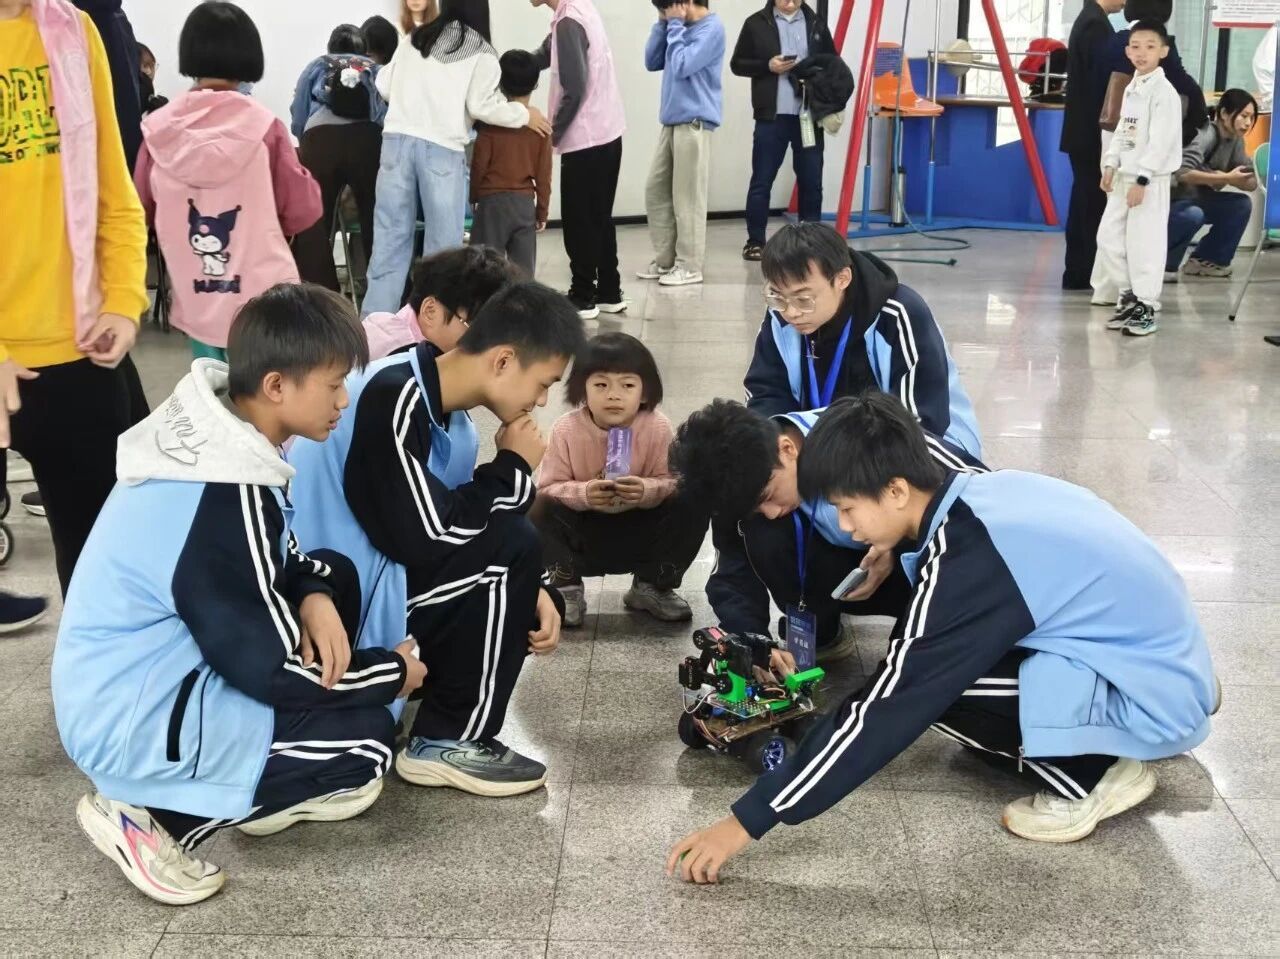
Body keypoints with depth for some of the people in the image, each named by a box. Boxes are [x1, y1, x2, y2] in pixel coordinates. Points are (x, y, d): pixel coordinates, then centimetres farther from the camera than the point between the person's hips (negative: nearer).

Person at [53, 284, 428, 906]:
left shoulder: (217, 435, -3)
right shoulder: (225, 500, -29)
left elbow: (277, 556, 12)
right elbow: (272, 668, -22)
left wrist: (314, 595, -11)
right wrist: (396, 671, -8)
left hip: (141, 671, 9)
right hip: (131, 725, -9)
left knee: (336, 579, 9)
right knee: (367, 743, -10)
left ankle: (257, 784, 12)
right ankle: (147, 815, -4)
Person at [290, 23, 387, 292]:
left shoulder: (316, 67, 28)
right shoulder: (376, 70, 30)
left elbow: (298, 118, 27)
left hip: (321, 138, -1)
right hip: (369, 138, 1)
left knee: (314, 223, 2)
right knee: (375, 219, 8)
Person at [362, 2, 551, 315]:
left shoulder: (414, 40, 15)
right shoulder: (481, 52, 3)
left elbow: (384, 87, 16)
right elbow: (482, 106, -3)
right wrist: (525, 114, 11)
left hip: (397, 139, 4)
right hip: (442, 148, -4)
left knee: (391, 235, 7)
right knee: (443, 242, 4)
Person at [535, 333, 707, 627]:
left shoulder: (657, 427, -14)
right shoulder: (566, 429, -16)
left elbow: (670, 481, -12)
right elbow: (549, 488, -15)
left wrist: (646, 491, -35)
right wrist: (583, 494, -35)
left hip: (640, 533, 1)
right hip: (583, 533, -1)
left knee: (691, 507, -21)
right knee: (542, 510, -29)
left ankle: (653, 586, 0)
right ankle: (566, 590, -6)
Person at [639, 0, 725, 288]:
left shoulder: (711, 29, -11)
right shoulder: (682, 28, 15)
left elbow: (681, 66, -19)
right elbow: (652, 62, 14)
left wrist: (674, 25, -10)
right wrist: (664, 24, 5)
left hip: (694, 123, -9)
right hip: (671, 122, 9)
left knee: (687, 198, -4)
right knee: (656, 191, 11)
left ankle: (689, 267, 4)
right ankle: (665, 259, 20)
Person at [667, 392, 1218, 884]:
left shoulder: (968, 561, -25)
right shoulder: (984, 494, -1)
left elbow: (887, 708, -24)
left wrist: (747, 821, -21)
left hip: (1150, 699, -9)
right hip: (1166, 660, 9)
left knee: (929, 683, -17)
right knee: (932, 668, 9)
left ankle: (1092, 776, -2)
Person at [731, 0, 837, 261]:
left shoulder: (816, 24, 10)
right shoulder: (756, 23, 3)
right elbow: (737, 64, 4)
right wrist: (768, 66, -12)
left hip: (809, 117, 2)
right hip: (771, 117, -2)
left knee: (811, 181, 5)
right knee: (762, 181, 1)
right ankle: (755, 241, 10)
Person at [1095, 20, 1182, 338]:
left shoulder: (1164, 92, -14)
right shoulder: (1131, 88, 12)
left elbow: (1161, 141, -19)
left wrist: (1142, 180, -21)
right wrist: (1110, 165, 8)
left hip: (1151, 180, -9)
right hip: (1125, 176, 9)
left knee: (1144, 243, -6)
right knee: (1109, 236, 11)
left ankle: (1146, 307, 4)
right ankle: (1128, 297, 24)